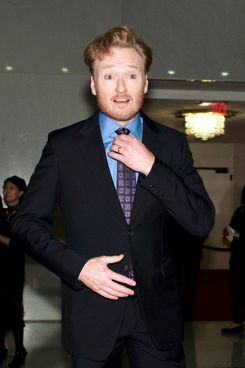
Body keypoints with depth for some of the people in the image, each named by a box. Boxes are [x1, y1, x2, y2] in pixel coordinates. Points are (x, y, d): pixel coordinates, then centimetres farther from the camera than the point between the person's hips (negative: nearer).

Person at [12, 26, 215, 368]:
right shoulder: (63, 145, -4)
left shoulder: (172, 144, 0)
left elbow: (203, 222, -6)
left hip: (157, 313, 1)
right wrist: (77, 266, -15)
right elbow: (27, 221, -2)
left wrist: (151, 167, -16)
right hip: (90, 312, -1)